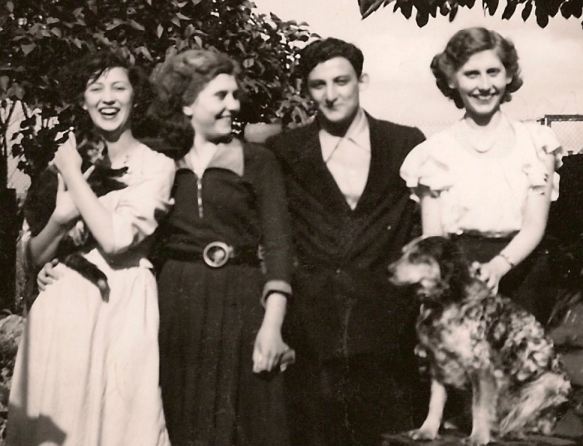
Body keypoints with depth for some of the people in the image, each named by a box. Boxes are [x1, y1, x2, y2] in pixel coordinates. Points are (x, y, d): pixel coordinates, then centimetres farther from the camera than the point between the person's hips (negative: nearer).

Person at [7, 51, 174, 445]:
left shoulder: (157, 166, -2)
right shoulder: (67, 158, 10)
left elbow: (116, 240, -17)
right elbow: (33, 256, 10)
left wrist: (73, 175, -7)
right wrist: (59, 220, -11)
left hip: (121, 308, -3)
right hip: (61, 307, 3)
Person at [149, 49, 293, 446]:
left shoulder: (257, 161, 4)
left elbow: (277, 243, -4)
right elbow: (151, 242, 13)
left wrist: (272, 324, -14)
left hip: (240, 304, -2)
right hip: (176, 306, 2)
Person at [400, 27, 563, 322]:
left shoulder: (535, 142, 4)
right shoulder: (435, 152, 4)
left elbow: (535, 226, -4)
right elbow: (432, 238, 1)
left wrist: (497, 267, -23)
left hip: (521, 273, 1)